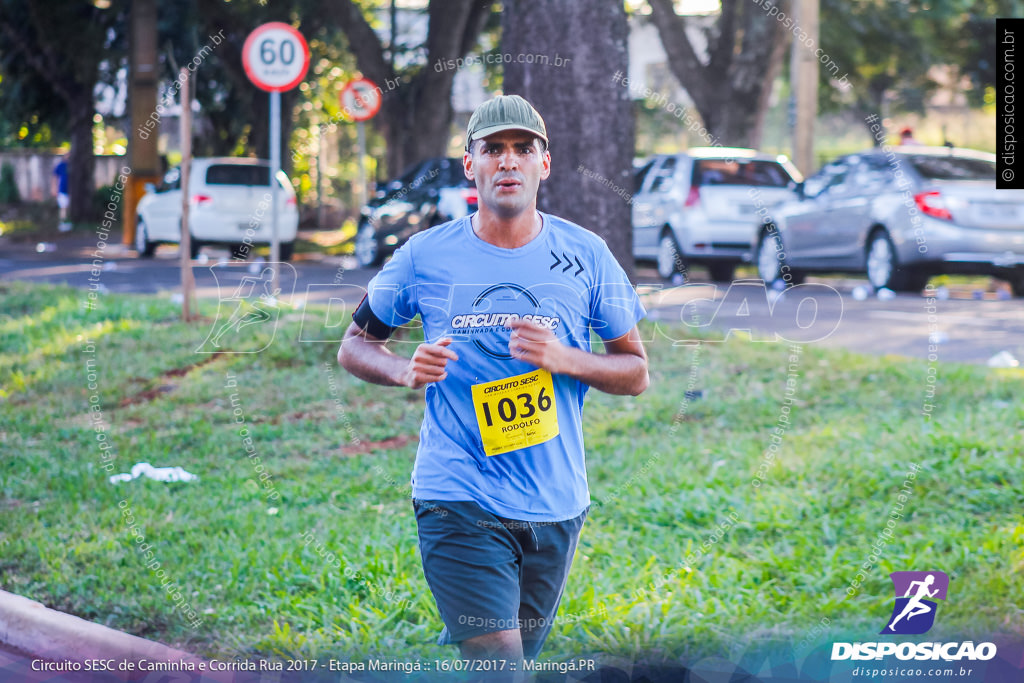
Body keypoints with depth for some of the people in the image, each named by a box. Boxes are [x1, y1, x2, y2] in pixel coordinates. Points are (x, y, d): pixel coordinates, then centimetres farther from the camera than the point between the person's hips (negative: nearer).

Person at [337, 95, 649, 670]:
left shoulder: (586, 255, 2)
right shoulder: (426, 255, -1)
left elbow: (636, 372, 6)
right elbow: (354, 346, 10)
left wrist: (562, 359, -13)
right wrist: (405, 370, -11)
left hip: (556, 507, 3)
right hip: (458, 504, -3)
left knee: (519, 658, 16)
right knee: (500, 667, -18)